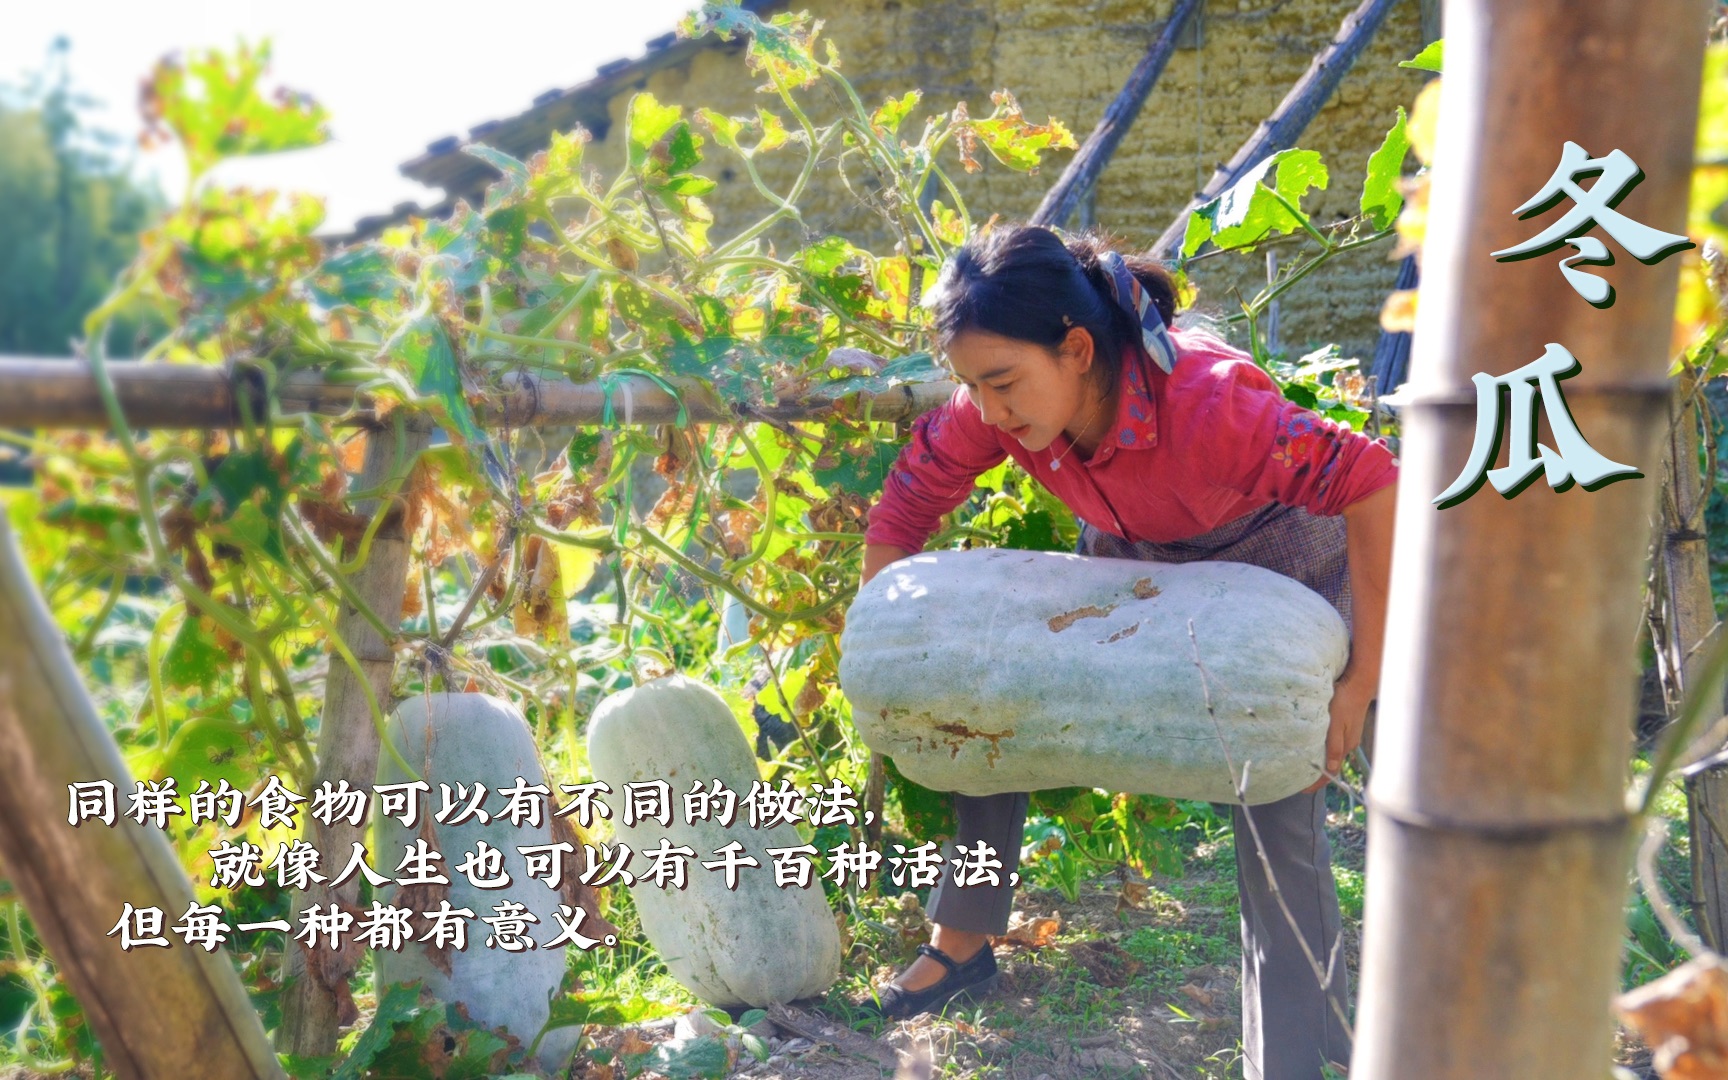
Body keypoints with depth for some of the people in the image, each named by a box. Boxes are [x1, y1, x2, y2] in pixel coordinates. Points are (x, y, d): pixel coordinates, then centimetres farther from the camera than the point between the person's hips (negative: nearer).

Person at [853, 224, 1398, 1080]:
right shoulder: (990, 410, -25)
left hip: (1277, 564, -4)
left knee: (1281, 821, -9)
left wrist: (1362, 679, -32)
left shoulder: (1204, 403, -42)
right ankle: (963, 941, 16)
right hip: (1130, 558, 5)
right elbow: (901, 512, -14)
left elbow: (1371, 484, -36)